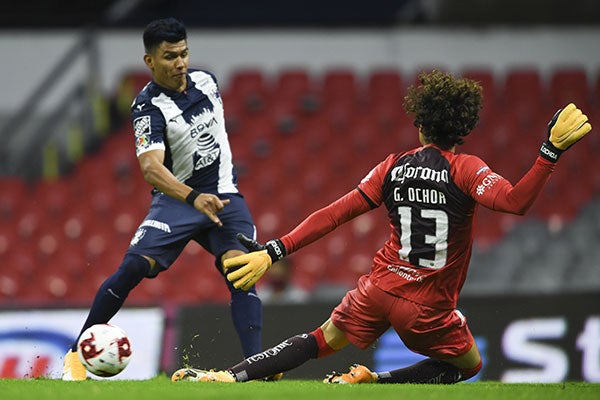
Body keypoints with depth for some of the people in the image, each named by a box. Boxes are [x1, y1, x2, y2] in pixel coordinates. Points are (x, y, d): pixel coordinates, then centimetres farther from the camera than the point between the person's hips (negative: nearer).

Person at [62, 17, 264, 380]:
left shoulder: (205, 81, 3)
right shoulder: (148, 107, -17)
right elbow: (151, 167, -33)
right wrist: (194, 197, -49)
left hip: (223, 194, 4)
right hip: (175, 198, -4)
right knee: (133, 268, -20)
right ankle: (76, 355, -6)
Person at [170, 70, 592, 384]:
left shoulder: (394, 166, 3)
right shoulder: (465, 169, -10)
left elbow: (335, 214, 0)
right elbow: (514, 201, -29)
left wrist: (274, 251, 1)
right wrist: (552, 151, -28)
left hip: (379, 287, 4)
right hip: (428, 307, -4)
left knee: (323, 341, 24)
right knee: (469, 363, 22)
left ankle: (229, 375, 6)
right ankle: (373, 379, 2)